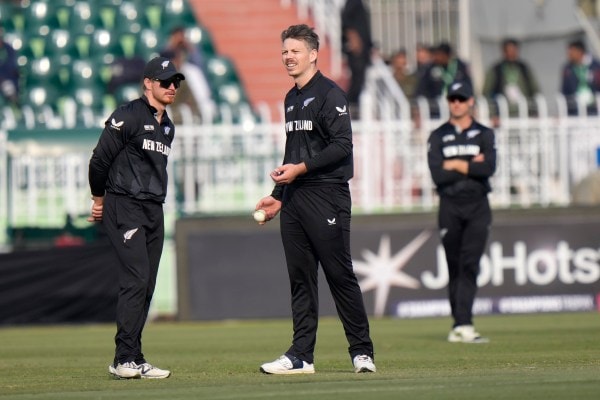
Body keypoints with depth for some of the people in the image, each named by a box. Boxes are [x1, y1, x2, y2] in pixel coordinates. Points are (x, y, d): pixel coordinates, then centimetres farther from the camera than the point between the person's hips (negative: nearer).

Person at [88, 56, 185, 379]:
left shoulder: (167, 127, 17)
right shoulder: (128, 117, -9)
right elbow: (99, 160, -7)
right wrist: (99, 200, 5)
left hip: (154, 211, 8)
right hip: (125, 208, -8)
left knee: (146, 286, 5)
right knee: (136, 279, -16)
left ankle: (130, 361, 9)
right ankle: (126, 360, -16)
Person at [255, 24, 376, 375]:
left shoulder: (330, 94, -7)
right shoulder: (291, 99, 19)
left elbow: (342, 145, -15)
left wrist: (302, 168, -18)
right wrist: (278, 195, 19)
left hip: (326, 196, -8)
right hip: (294, 199, 8)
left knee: (340, 274, -6)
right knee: (300, 277, 7)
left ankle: (362, 352, 0)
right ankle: (301, 355, 8)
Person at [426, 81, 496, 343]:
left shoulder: (484, 134, 9)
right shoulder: (438, 136, 8)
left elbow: (489, 167, -9)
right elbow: (437, 175, -7)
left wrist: (456, 165, -7)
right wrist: (471, 166, -7)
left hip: (478, 206, -1)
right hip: (450, 206, 1)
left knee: (469, 265, -12)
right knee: (455, 268, 3)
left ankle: (463, 326, -19)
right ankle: (459, 325, 8)